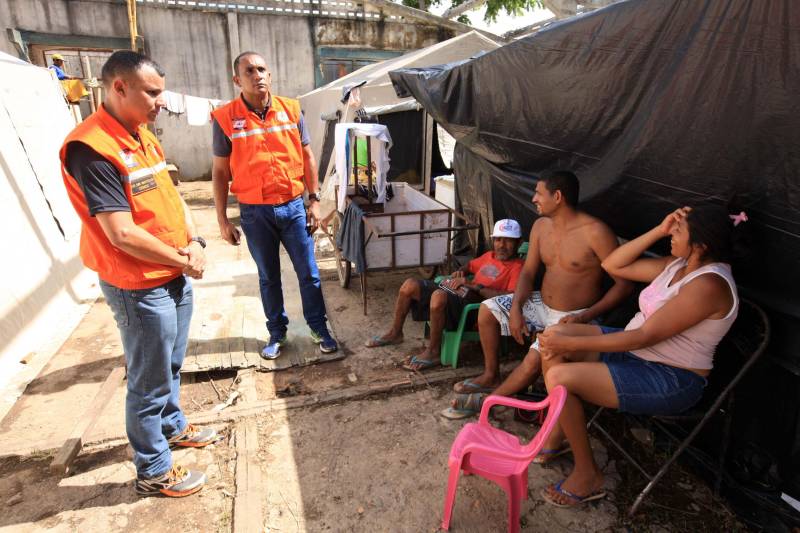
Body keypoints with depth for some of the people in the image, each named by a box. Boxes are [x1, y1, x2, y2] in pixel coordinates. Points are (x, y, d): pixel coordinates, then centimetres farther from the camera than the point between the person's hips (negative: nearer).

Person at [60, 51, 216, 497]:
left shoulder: (144, 137, 8)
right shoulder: (91, 148, -20)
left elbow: (172, 195, 12)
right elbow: (123, 235, -24)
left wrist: (196, 243, -5)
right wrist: (183, 261, -12)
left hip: (175, 276, 9)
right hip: (140, 288, -8)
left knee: (172, 365, 25)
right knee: (150, 382, 7)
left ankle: (172, 426, 47)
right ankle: (154, 471, 28)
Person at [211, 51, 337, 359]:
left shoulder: (291, 109, 1)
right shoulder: (226, 118, -3)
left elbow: (307, 157, 6)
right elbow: (220, 171, 1)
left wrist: (314, 201, 1)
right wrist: (222, 220, -1)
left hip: (292, 206, 1)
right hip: (254, 212, 0)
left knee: (308, 273, 7)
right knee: (268, 277, 13)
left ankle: (319, 328, 25)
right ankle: (277, 332, 30)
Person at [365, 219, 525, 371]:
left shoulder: (517, 266, -4)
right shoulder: (489, 256, 20)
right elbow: (471, 265, 39)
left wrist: (473, 285, -19)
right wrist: (461, 272, 14)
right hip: (454, 295, 8)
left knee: (439, 295, -38)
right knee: (410, 285, -4)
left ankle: (433, 351, -18)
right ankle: (395, 333, 13)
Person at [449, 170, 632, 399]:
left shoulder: (595, 232, -21)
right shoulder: (541, 226, 1)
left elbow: (625, 284, -19)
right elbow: (528, 272, 4)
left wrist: (585, 317, -27)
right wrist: (516, 307, -12)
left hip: (575, 316, -7)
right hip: (541, 304, 7)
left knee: (535, 360, -28)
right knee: (487, 310, 1)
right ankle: (491, 375, 15)